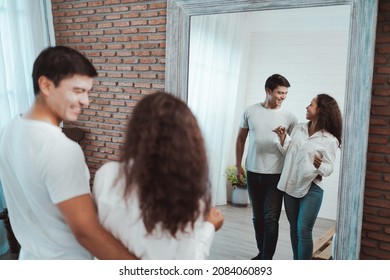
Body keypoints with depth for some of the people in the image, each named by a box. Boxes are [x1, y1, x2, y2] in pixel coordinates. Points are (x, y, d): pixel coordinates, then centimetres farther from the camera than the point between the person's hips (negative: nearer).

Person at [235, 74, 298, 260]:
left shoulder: (289, 117, -3)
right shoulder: (250, 112, 2)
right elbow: (240, 140, 11)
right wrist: (238, 165, 10)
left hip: (275, 176, -2)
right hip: (253, 174, 3)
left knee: (271, 219, -4)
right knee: (257, 217, 14)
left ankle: (266, 261, 4)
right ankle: (261, 253, 31)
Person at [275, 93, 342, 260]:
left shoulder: (330, 140, -10)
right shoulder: (298, 128, 6)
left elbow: (329, 169, -9)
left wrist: (319, 166, -29)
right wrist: (283, 138, -4)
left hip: (311, 189, -5)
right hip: (291, 185, 6)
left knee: (303, 230, -8)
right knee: (294, 228, 14)